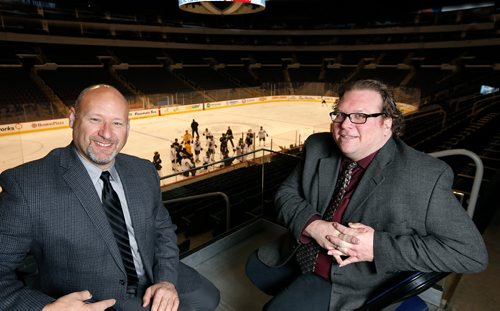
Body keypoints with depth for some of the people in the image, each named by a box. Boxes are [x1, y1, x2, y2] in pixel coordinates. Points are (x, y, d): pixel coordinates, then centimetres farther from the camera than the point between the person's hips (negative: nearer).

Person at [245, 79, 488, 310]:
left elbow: (471, 251, -20)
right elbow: (286, 193, -3)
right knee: (255, 267, 15)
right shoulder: (317, 147, -8)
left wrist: (378, 246, -29)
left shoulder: (426, 176, -22)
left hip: (351, 278, -5)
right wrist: (313, 225, -25)